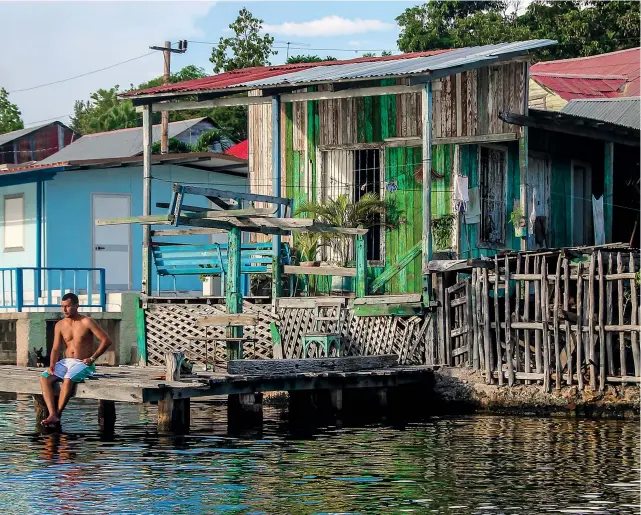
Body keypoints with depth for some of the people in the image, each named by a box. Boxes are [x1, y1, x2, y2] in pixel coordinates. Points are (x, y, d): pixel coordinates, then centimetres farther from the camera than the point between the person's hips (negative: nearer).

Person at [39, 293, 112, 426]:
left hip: (83, 364, -5)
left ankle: (58, 414, -25)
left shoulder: (87, 322, -7)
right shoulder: (60, 325, 8)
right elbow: (56, 349, 8)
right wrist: (52, 364, -11)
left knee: (68, 379, -36)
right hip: (66, 362, 5)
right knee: (44, 378, -22)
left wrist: (92, 358, -13)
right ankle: (52, 415, -33)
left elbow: (106, 340, -7)